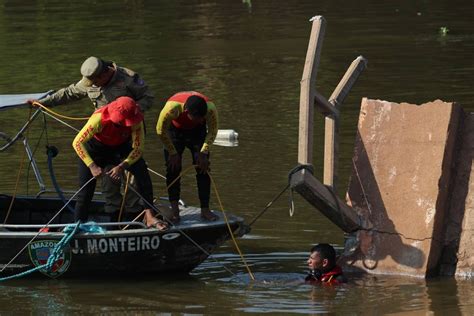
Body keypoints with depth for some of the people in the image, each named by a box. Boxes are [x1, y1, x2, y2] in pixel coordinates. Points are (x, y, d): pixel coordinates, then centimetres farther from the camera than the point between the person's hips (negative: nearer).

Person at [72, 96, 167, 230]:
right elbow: (77, 143, -33)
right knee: (86, 191, -4)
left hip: (120, 147, 2)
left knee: (142, 171, -23)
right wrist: (92, 166, -41)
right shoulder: (99, 118, -38)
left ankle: (149, 216, -22)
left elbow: (138, 149, -23)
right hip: (96, 147, -2)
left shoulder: (136, 121, -30)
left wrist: (122, 166, -38)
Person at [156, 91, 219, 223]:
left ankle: (205, 210, -3)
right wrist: (173, 153, -15)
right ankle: (174, 211, -9)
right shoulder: (172, 107, -41)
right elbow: (161, 131, -23)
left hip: (197, 132, 2)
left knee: (203, 169, -7)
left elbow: (212, 132, -14)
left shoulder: (210, 108, -35)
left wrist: (203, 153, -17)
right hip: (175, 131, -2)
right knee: (173, 169, -12)